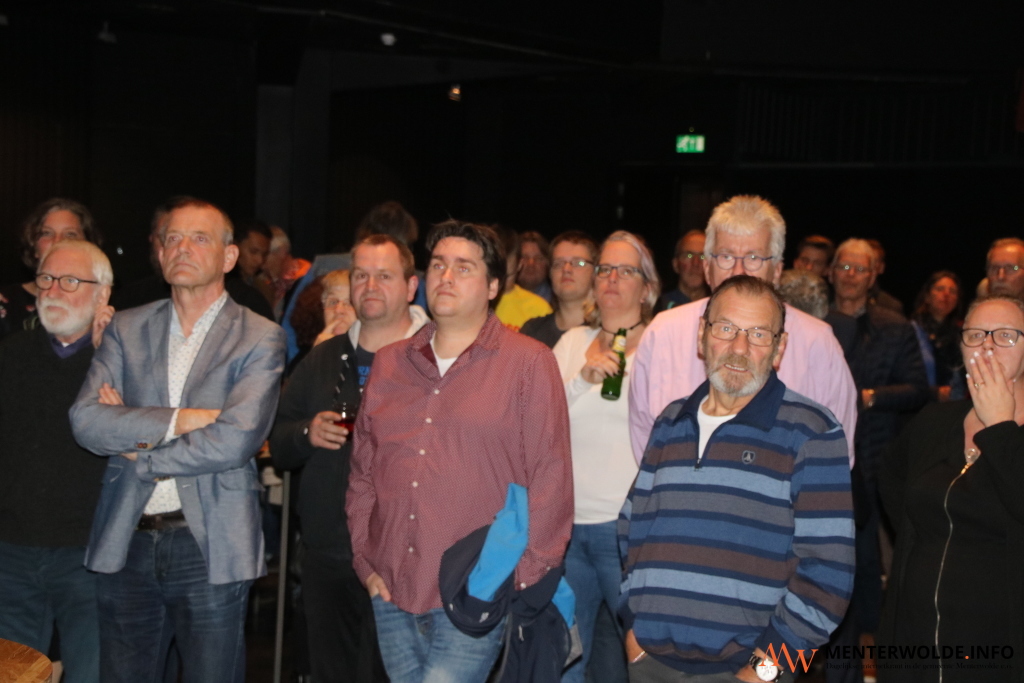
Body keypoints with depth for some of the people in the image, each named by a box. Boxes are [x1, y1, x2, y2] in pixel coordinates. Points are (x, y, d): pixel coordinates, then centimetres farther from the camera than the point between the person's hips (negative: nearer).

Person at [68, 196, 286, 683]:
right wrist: (181, 419, -14)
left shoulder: (260, 338, -3)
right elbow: (85, 420, -5)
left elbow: (235, 440, -16)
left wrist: (137, 450, -8)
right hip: (125, 544, 4)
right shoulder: (126, 329, 9)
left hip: (211, 546, -3)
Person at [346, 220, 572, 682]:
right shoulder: (389, 364, 12)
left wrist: (523, 575, -9)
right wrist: (365, 559, 9)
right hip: (393, 592, 5)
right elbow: (362, 471, 15)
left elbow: (550, 476, -6)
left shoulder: (529, 363, -2)